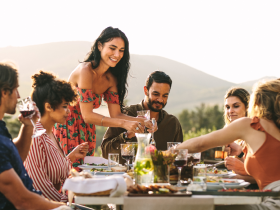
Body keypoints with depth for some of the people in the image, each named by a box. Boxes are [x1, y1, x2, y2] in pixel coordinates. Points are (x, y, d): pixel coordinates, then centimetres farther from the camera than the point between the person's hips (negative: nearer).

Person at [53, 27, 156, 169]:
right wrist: (124, 123, -33)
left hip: (85, 131, 7)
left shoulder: (111, 79, 3)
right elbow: (87, 116, -26)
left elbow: (116, 114, -1)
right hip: (65, 129, -7)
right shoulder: (85, 71, -21)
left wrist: (142, 121, -17)